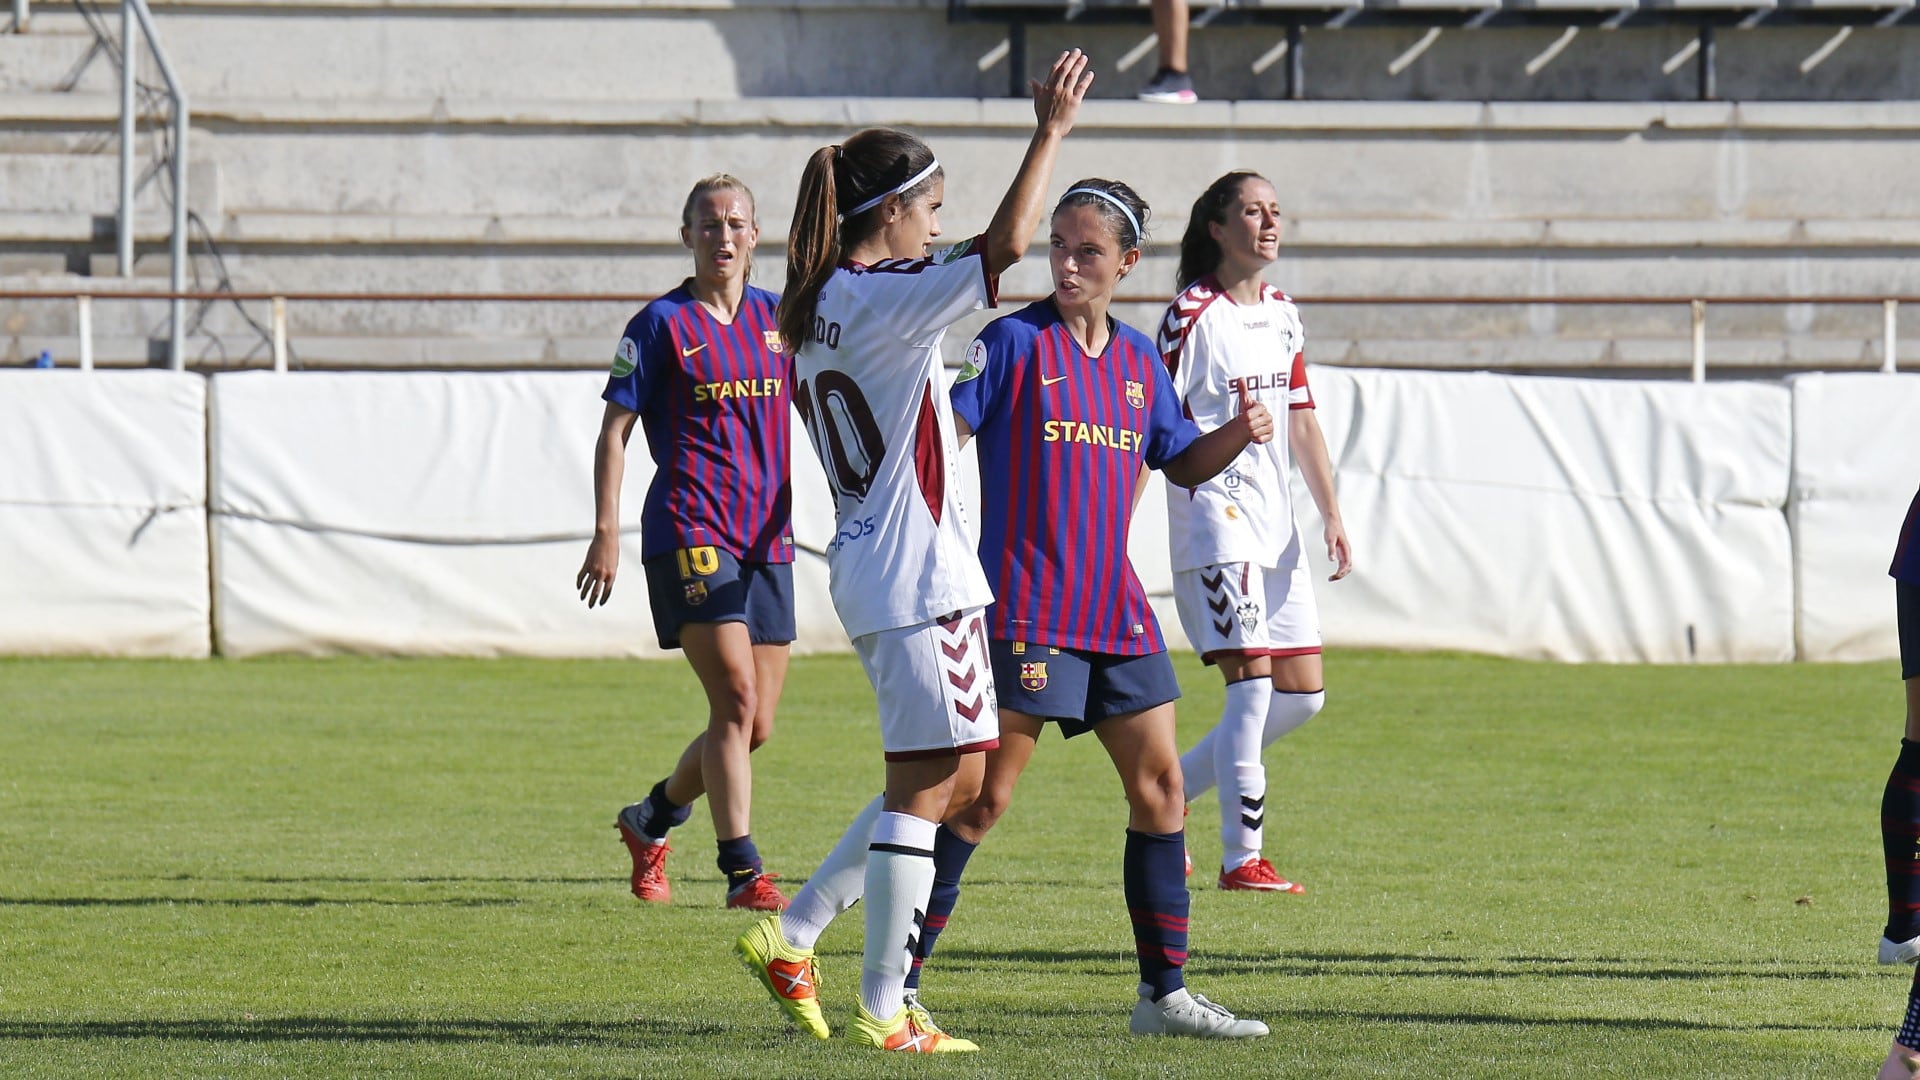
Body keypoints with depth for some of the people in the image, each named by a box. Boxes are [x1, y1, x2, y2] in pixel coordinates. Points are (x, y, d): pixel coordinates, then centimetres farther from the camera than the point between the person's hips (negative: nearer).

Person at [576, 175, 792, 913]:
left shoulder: (777, 318, 11)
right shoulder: (663, 325, -1)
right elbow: (614, 430, -1)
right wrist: (606, 532, -8)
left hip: (766, 539, 6)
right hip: (689, 532, -5)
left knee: (755, 727, 7)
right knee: (736, 703, -17)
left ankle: (652, 819, 31)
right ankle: (742, 871, -14)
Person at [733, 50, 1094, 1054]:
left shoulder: (814, 311, 12)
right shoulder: (884, 300, -16)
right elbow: (1003, 246, -24)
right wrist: (1050, 134, -18)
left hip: (870, 568, 10)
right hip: (916, 575, -10)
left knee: (955, 772, 16)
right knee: (924, 783, -4)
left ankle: (789, 934, 16)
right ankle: (883, 1009, -2)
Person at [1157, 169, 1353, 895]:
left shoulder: (1283, 315, 13)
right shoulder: (1194, 314, -10)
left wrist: (1331, 515, 13)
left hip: (1274, 522, 8)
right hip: (1215, 517, -8)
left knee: (1303, 693, 8)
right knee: (1252, 680, -14)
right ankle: (1241, 858, -9)